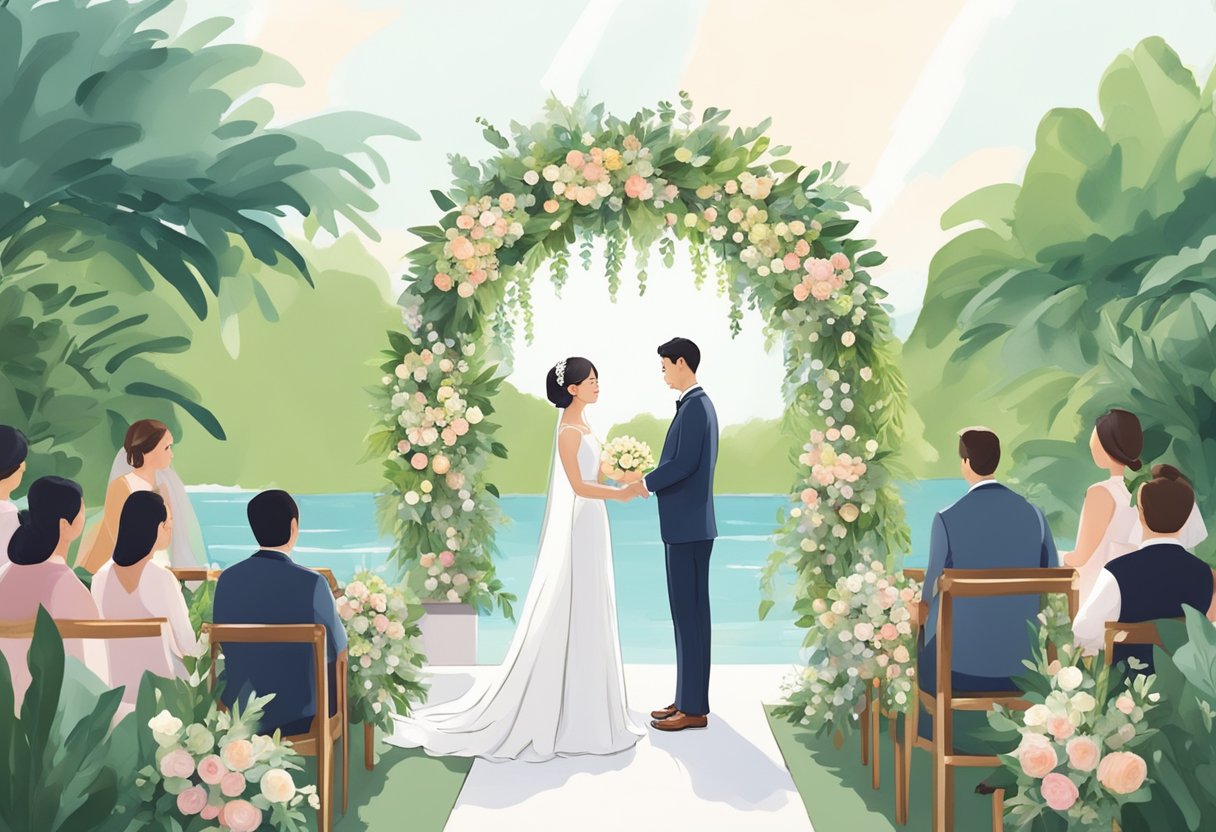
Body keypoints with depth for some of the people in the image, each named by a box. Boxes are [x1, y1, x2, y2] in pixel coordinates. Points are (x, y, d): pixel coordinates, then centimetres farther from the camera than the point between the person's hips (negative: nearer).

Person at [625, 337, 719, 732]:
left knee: (689, 613, -5)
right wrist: (650, 481, 9)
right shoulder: (696, 403, 16)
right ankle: (686, 700, 20)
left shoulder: (695, 406, -15)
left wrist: (647, 483, -8)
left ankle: (694, 708, 0)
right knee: (687, 612, 13)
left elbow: (684, 463, -21)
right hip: (686, 525, 10)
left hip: (688, 526, -10)